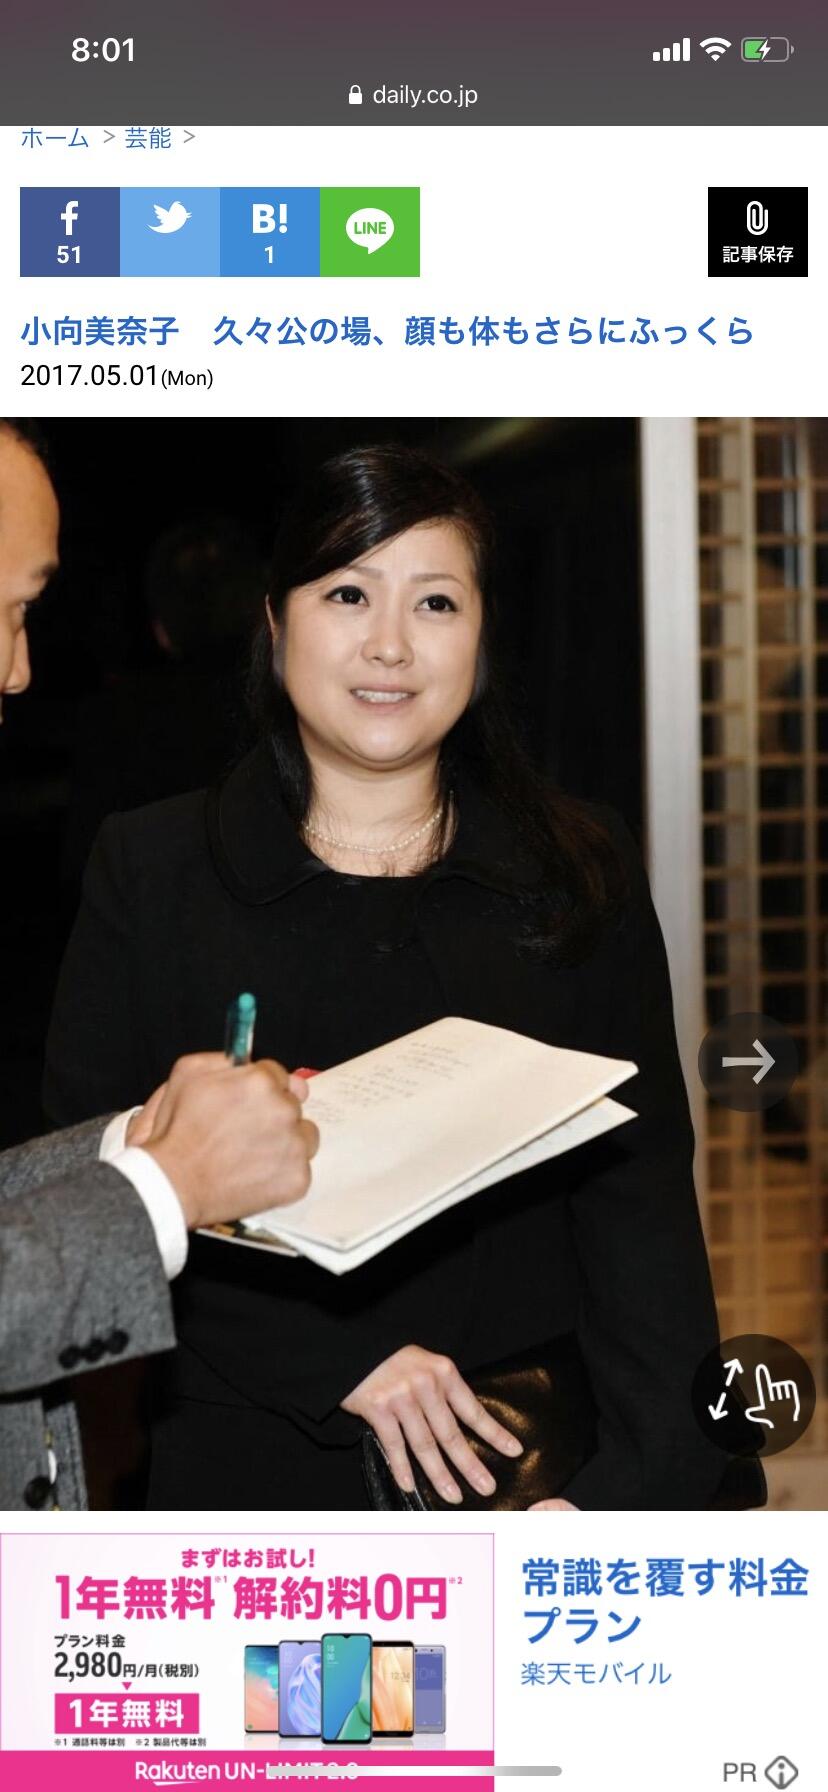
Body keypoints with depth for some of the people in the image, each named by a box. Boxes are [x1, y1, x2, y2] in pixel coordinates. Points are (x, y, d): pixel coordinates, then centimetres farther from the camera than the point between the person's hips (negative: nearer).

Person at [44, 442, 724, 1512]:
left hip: (533, 1460, 1)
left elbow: (640, 1194, -5)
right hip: (243, 1457, 0)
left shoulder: (583, 875, 1)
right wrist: (340, 1361, -18)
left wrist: (634, 1479, -18)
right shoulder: (148, 872, -2)